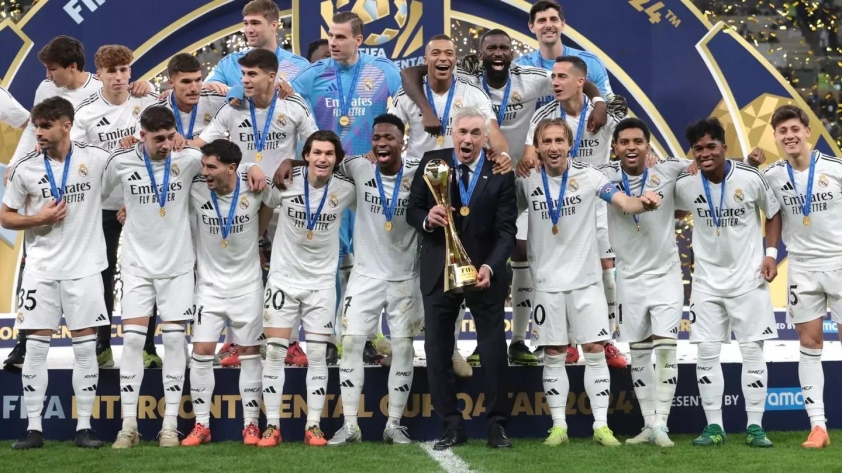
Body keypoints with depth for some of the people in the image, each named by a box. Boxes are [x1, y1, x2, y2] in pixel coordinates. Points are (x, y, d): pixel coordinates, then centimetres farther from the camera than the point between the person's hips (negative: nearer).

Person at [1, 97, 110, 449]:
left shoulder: (95, 159, -3)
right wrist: (39, 218, -9)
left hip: (84, 268, -1)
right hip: (41, 270, 1)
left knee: (86, 347, 1)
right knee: (35, 347, 1)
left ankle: (84, 427, 8)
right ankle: (34, 428, 7)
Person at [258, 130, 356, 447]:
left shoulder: (346, 189, -7)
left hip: (322, 281, 0)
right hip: (283, 277, 0)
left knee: (317, 354, 0)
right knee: (275, 351, -2)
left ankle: (313, 426, 7)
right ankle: (272, 426, 4)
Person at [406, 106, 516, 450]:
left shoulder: (501, 172, -6)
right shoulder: (431, 163, -1)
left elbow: (506, 229, -9)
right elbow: (412, 210, 3)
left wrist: (490, 267, -25)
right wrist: (427, 219, -21)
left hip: (485, 270, -1)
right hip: (439, 270, 1)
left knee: (494, 349, 3)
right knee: (437, 349, 2)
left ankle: (497, 425, 13)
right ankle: (452, 425, 11)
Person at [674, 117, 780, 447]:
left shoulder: (751, 179, -13)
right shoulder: (684, 185, -8)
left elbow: (773, 214, 3)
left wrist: (771, 253, -6)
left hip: (749, 278, -2)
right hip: (707, 280, 2)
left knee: (752, 351, 0)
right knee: (707, 353, 1)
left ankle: (755, 427, 6)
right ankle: (714, 426, 9)